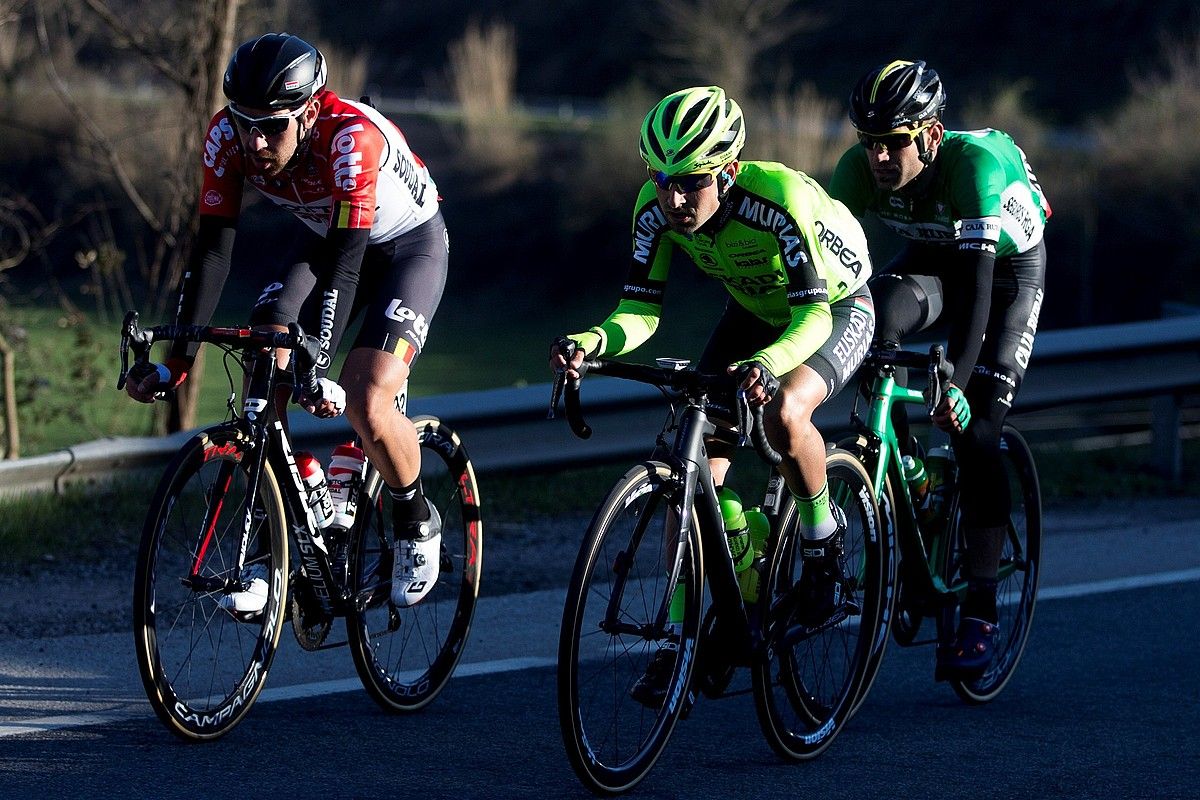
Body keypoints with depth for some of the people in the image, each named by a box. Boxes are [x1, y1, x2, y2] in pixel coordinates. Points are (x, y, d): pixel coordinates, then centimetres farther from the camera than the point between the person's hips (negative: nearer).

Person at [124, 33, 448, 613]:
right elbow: (212, 250, -22)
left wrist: (319, 369, -48)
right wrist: (175, 362, -28)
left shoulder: (352, 136, -38)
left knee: (365, 407, -21)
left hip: (409, 244, -5)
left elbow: (344, 263, -41)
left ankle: (417, 523, 7)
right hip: (324, 237, 5)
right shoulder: (229, 135, -23)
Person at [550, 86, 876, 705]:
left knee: (782, 411, -34)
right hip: (755, 310, 5)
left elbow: (813, 312, -40)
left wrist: (769, 363, -61)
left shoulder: (780, 199, -39)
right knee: (699, 455, -9)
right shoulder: (657, 207, -23)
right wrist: (592, 343, -43)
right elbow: (641, 309, -21)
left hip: (837, 309, -5)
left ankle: (823, 537, -5)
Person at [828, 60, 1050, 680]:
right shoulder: (860, 168, -25)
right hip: (930, 260, 4)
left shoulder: (973, 163, -38)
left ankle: (981, 611, -5)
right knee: (875, 318, -33)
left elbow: (977, 284, -44)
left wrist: (955, 383, -52)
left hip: (1007, 265, -4)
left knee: (975, 435, -13)